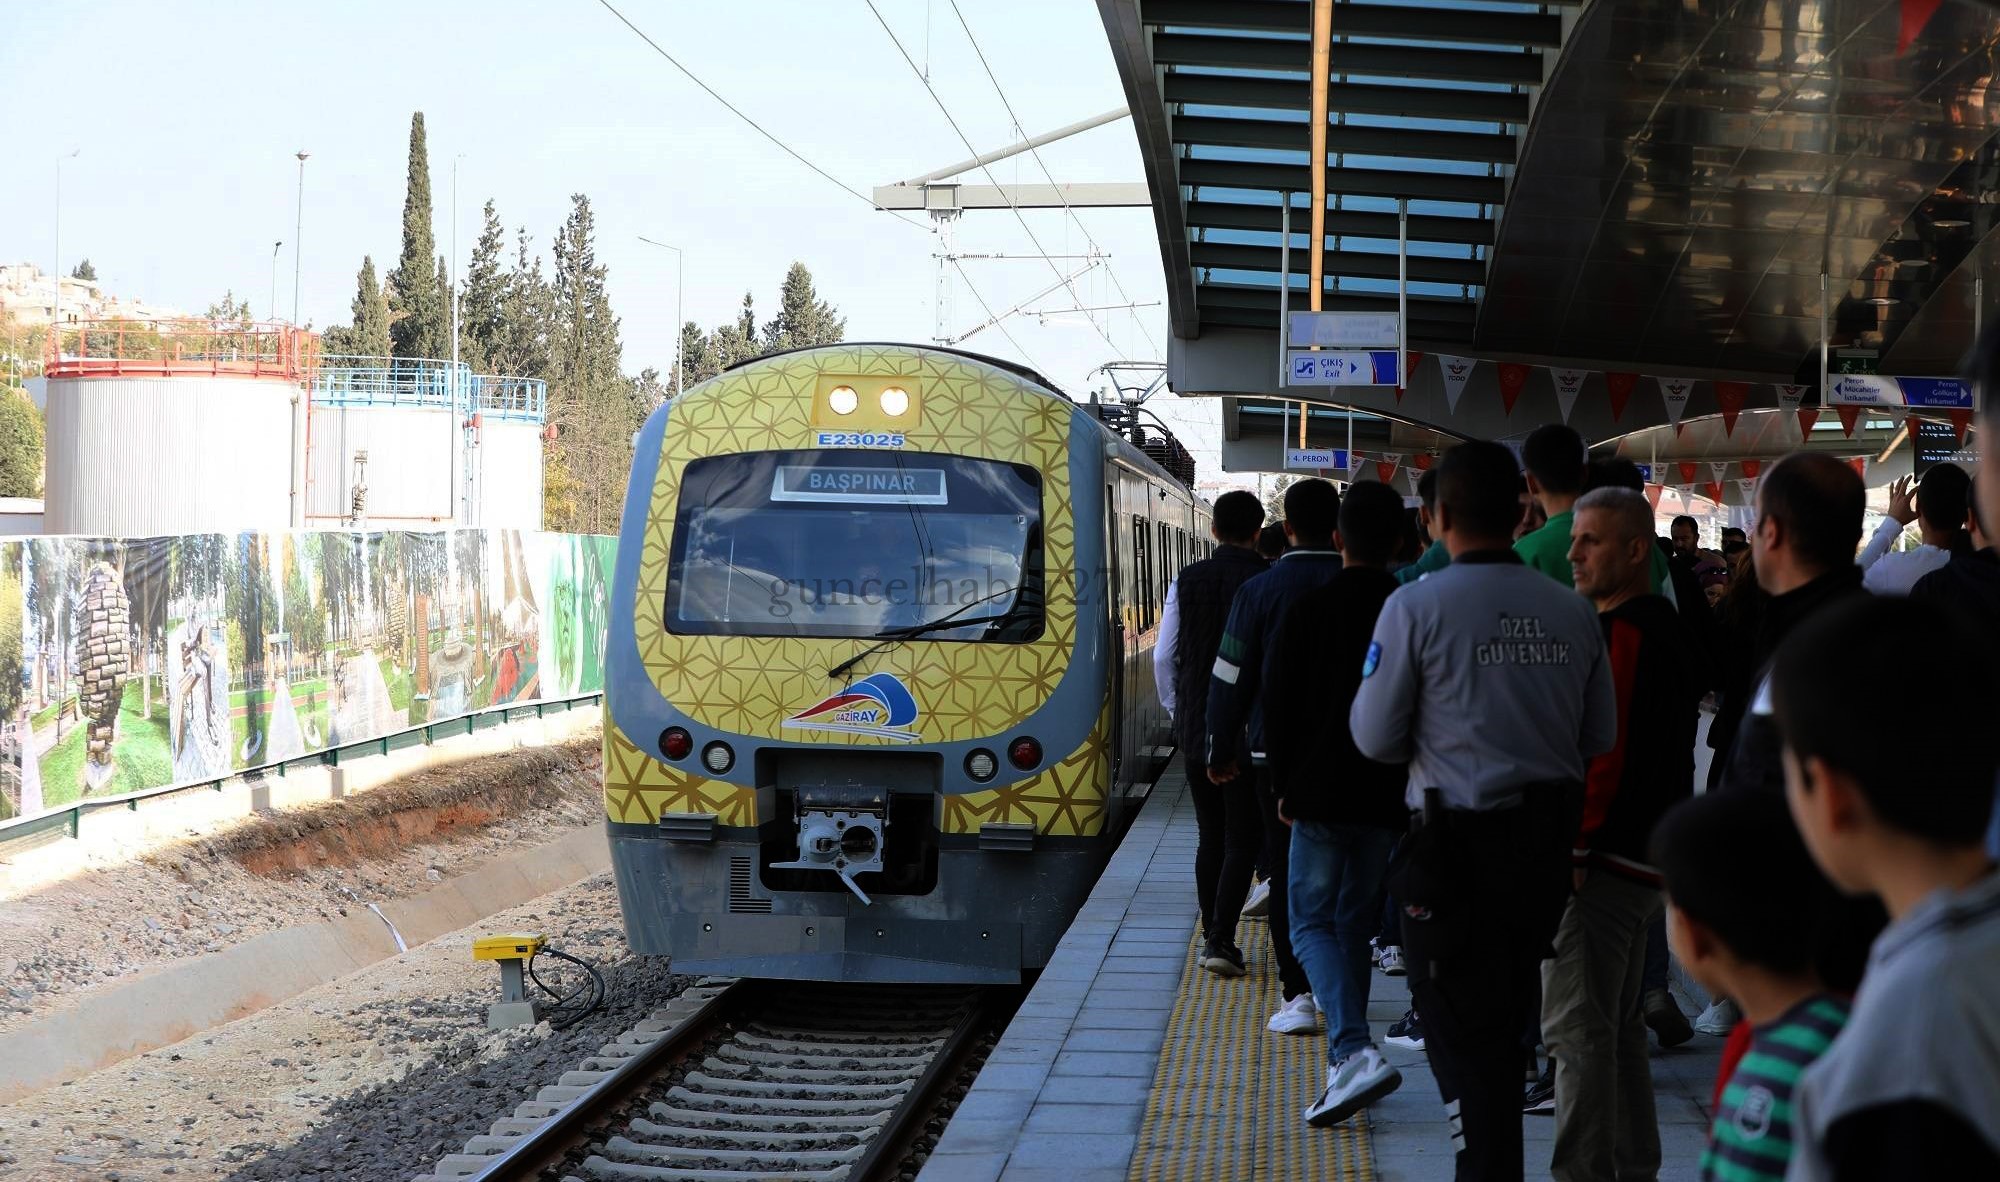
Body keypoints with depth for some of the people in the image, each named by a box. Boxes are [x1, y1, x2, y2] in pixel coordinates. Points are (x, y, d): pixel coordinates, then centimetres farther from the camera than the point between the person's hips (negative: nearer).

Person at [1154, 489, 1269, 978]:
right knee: (1243, 837, 1)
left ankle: (1213, 936, 19)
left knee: (1209, 835, 14)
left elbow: (1164, 655, 4)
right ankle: (1220, 940, -9)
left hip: (1195, 726, 3)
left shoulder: (1187, 581, 1)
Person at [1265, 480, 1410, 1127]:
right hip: (1389, 798, 3)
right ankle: (1347, 1063, 19)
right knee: (1356, 920, 16)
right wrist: (1412, 785, 14)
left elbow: (1278, 709, -6)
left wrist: (1286, 786, 5)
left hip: (1321, 793, -3)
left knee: (1311, 919, 3)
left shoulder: (1308, 610, -8)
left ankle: (1355, 1050, -18)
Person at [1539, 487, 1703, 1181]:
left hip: (1601, 858, -11)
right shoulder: (1664, 627, 17)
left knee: (1577, 1029, -9)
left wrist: (1569, 850, -20)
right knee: (1619, 1025, 17)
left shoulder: (1622, 632, -15)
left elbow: (1603, 752, -21)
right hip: (1647, 856, 11)